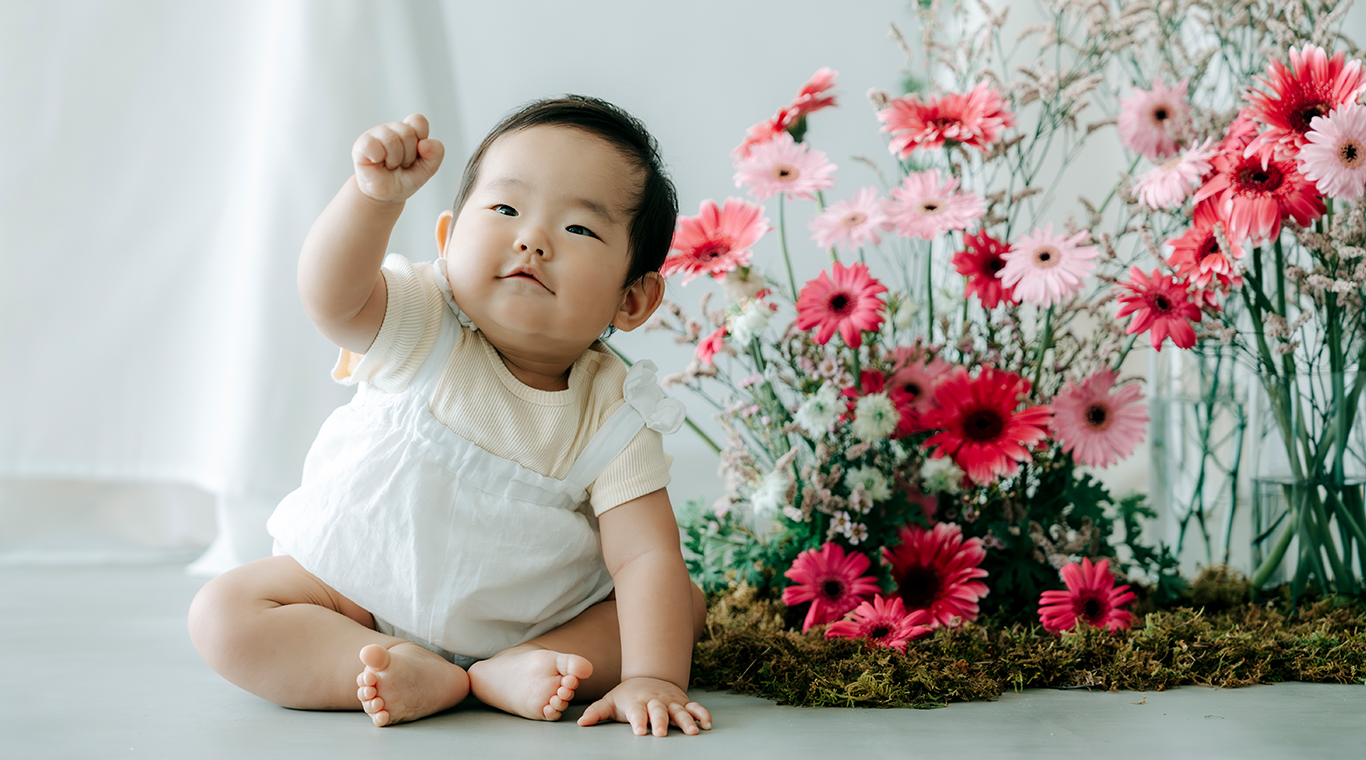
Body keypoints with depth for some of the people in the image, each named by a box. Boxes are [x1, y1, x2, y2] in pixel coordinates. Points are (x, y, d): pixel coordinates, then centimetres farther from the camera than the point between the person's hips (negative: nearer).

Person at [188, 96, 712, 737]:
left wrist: (652, 678, -34)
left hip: (529, 618, 1)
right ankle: (431, 679, -22)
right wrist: (375, 195, -56)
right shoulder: (424, 329, -17)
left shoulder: (612, 413, -15)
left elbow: (647, 556, -20)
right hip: (363, 588, -1)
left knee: (685, 606, -10)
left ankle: (503, 673, -22)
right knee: (223, 616, -20)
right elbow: (329, 296, -38)